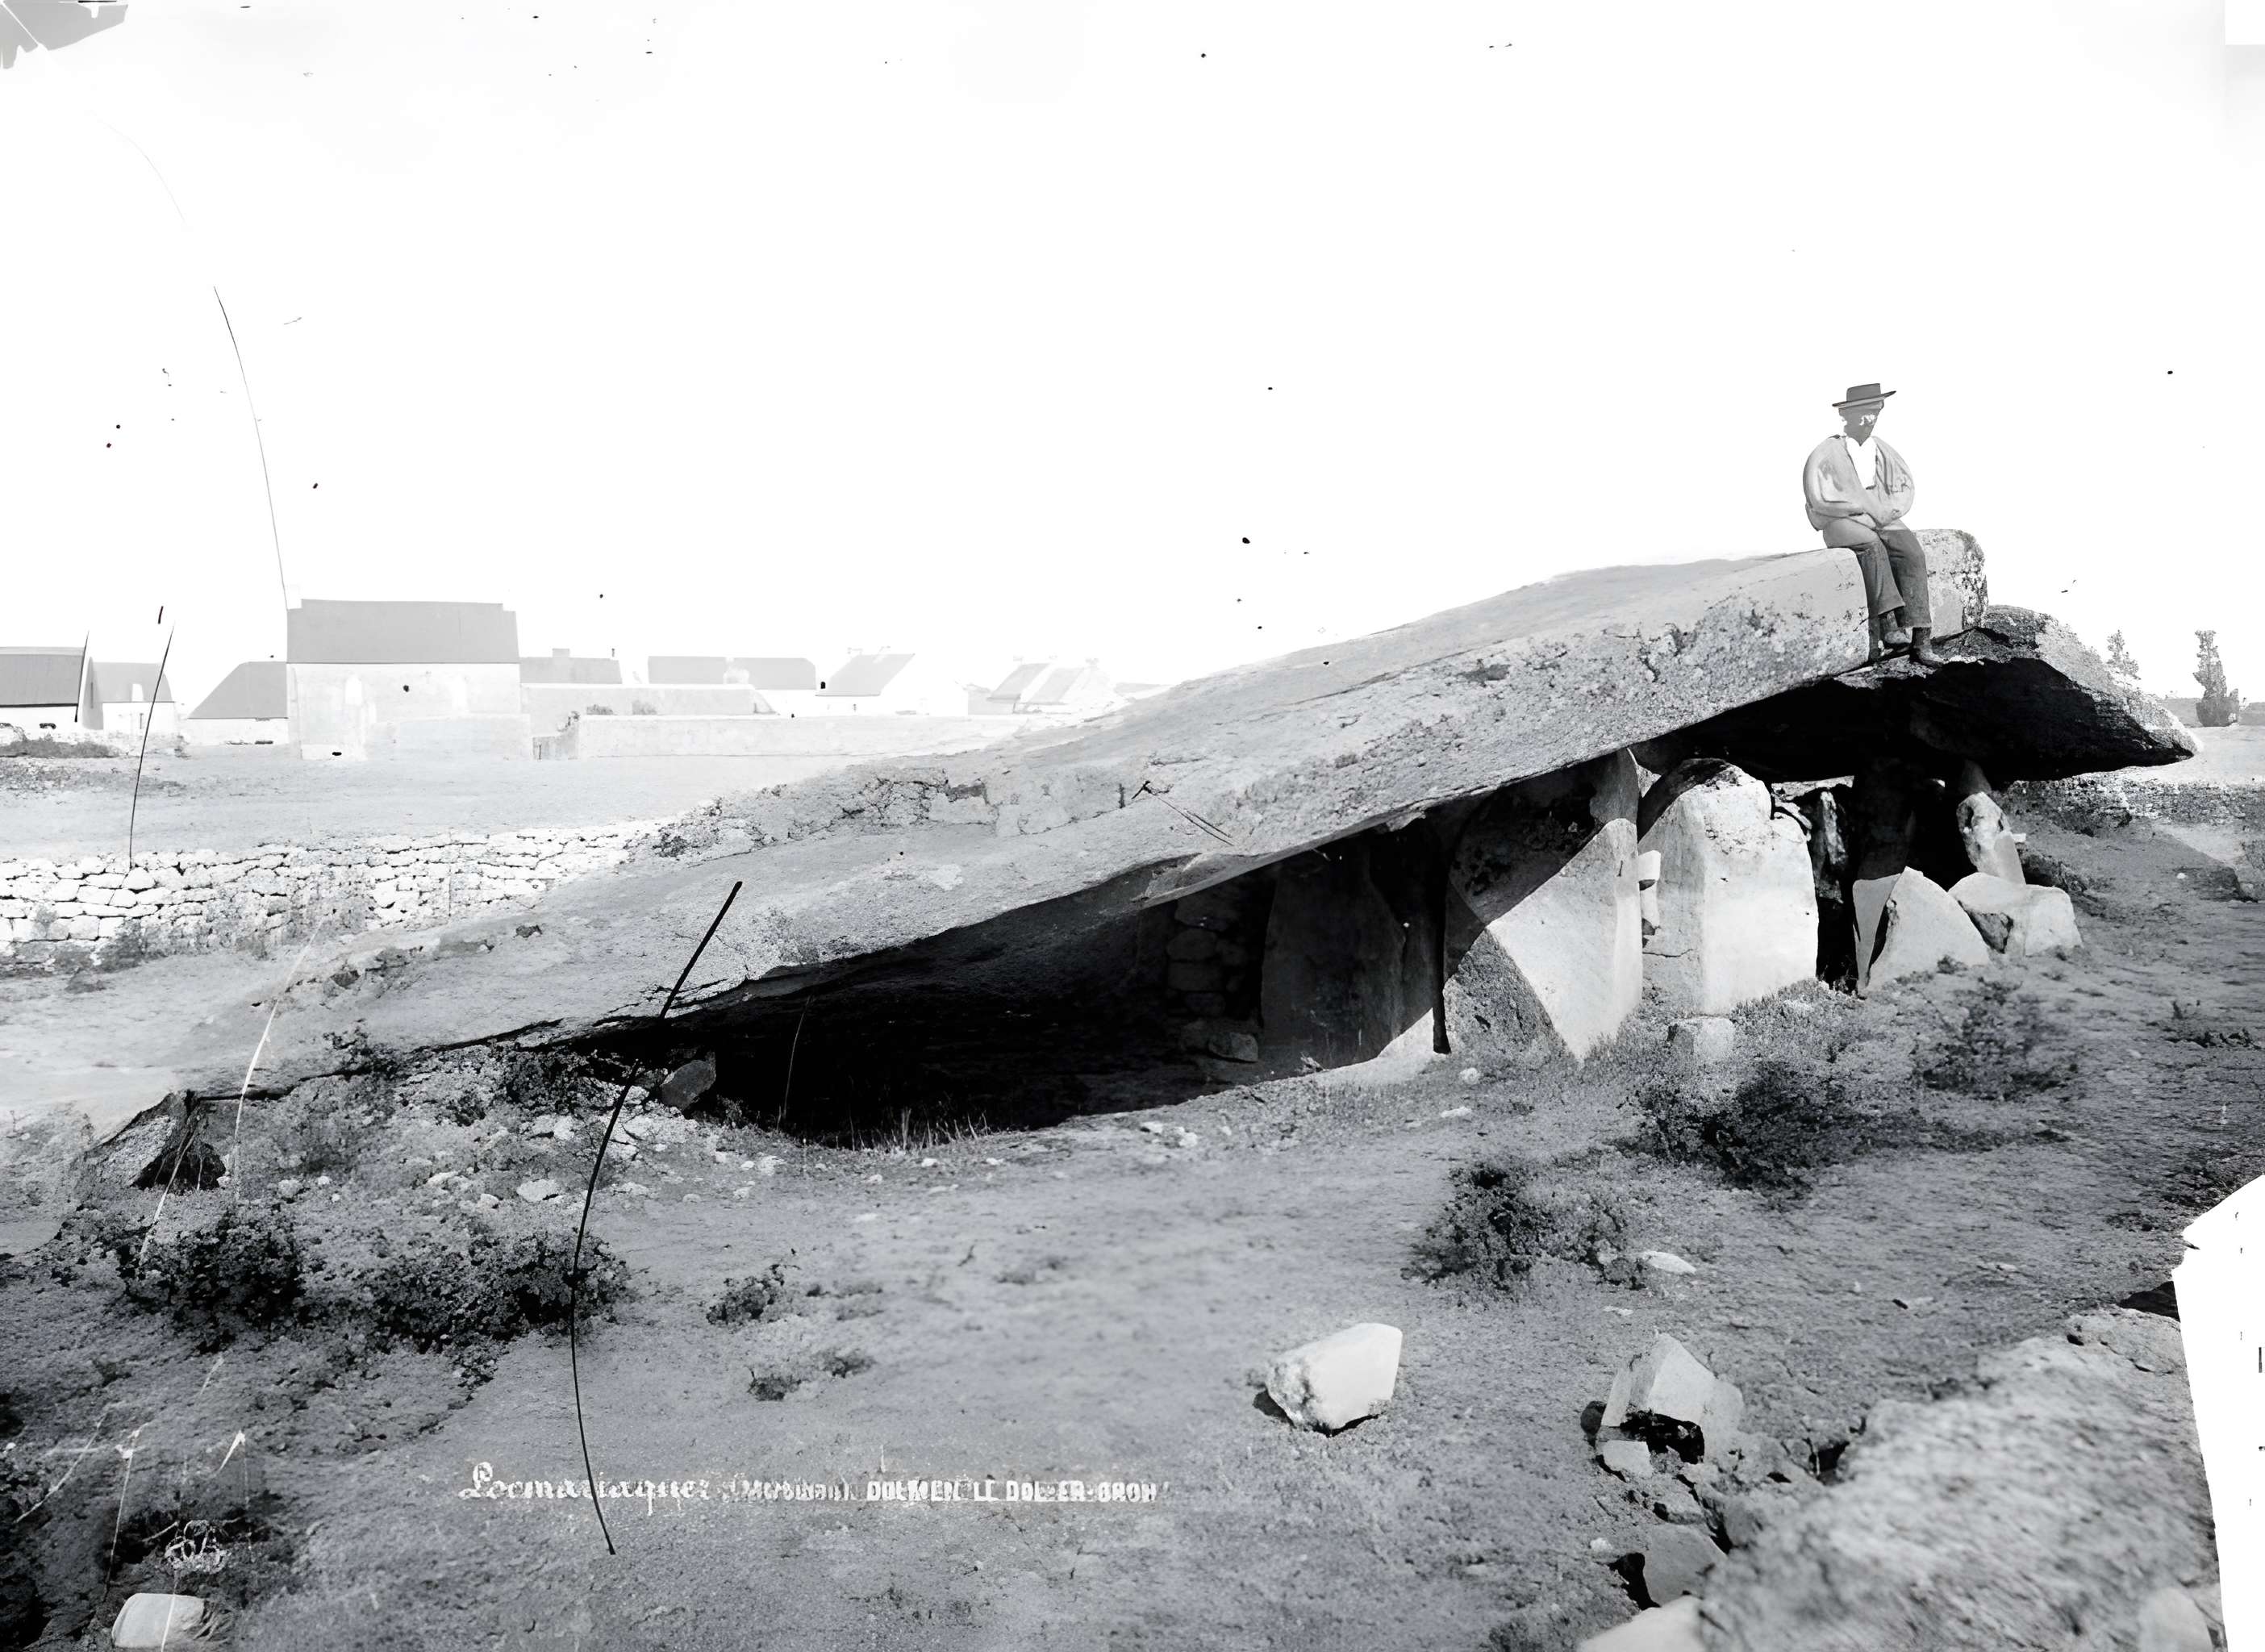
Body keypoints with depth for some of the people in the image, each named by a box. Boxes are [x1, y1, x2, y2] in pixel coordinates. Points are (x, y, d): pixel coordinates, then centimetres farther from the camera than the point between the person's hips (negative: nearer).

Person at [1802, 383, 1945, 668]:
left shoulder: (1882, 450, 14)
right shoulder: (1828, 453, -1)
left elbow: (1904, 487, 11)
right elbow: (1821, 498, -11)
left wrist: (1886, 512, -10)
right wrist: (1871, 509, -13)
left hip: (1882, 520, 4)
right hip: (1841, 523, -4)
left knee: (1913, 553, -24)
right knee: (1872, 545, -37)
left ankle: (1920, 640, -31)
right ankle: (1888, 623, -43)